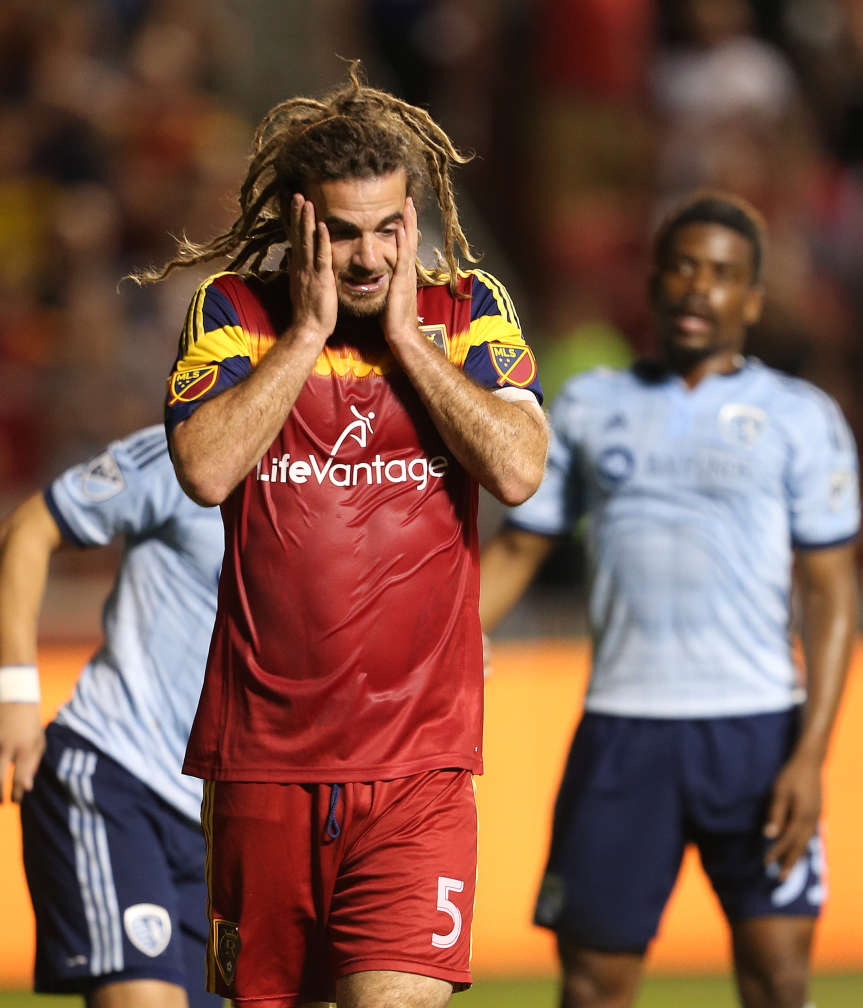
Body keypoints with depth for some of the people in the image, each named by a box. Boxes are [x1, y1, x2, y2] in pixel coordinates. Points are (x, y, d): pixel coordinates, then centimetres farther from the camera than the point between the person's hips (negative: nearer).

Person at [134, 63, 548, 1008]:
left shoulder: (468, 309, 5)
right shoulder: (233, 311, 3)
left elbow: (517, 469, -10)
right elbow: (204, 469, -12)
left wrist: (403, 332, -9)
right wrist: (308, 329, -10)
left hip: (417, 756, -1)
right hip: (262, 751, 1)